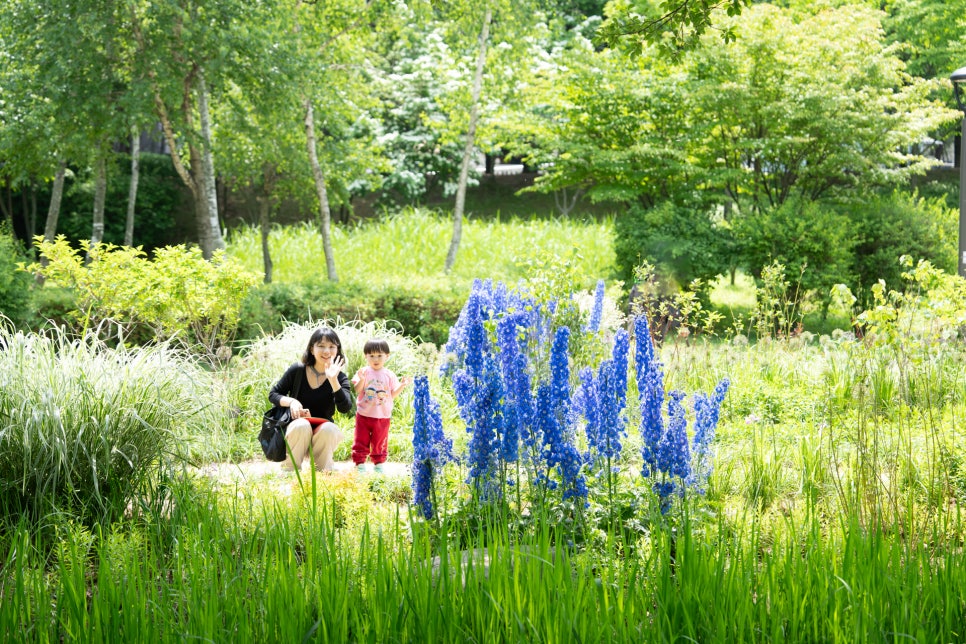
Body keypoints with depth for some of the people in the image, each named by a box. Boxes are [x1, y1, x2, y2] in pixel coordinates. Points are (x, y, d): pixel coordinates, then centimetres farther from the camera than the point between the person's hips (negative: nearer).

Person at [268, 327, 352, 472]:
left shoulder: (340, 378, -4)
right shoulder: (297, 370, -6)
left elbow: (345, 408, -21)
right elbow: (273, 394, 3)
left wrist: (333, 380, -30)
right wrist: (291, 401, -18)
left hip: (323, 432, 1)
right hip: (295, 431, -1)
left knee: (328, 429, -35)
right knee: (301, 426, -36)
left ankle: (324, 472, -13)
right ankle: (289, 470, -20)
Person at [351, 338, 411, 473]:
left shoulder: (389, 375, 3)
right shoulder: (364, 372, -3)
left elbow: (393, 394, 5)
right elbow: (357, 390, -9)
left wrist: (402, 386, -10)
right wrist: (361, 380, -27)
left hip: (382, 416, 1)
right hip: (364, 415, -1)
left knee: (380, 442, 9)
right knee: (361, 441, 2)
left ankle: (379, 464, 20)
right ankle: (360, 464, 9)